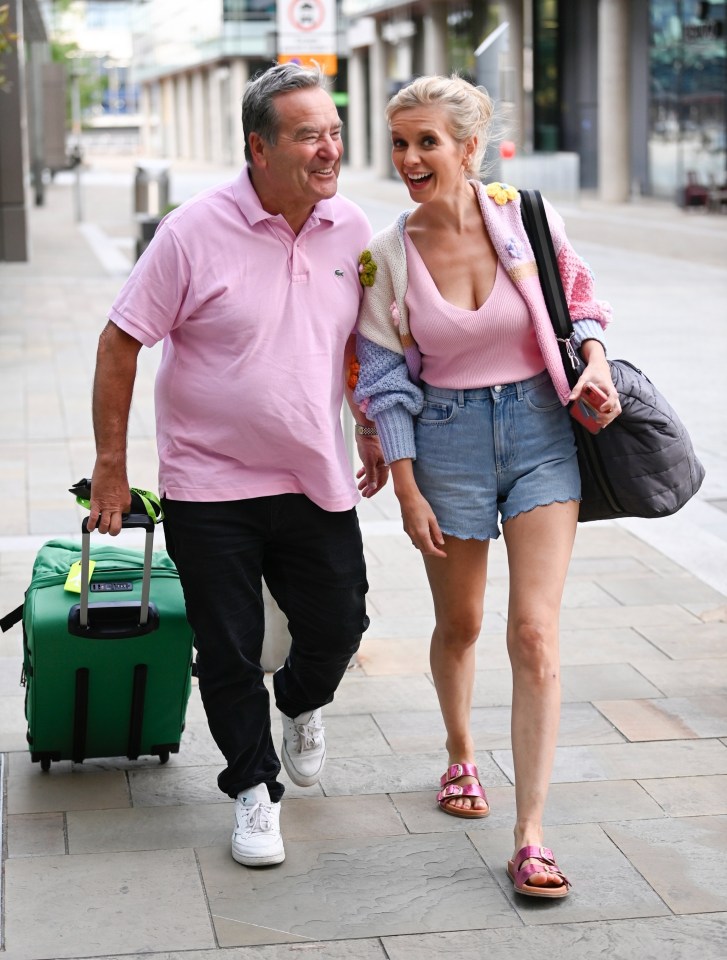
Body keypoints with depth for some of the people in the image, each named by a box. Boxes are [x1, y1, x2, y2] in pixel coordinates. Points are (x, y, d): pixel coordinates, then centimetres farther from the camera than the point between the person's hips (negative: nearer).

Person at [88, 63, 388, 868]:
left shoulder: (351, 229, 1)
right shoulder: (196, 231, -14)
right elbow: (121, 342, -9)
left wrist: (371, 430, 18)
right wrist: (111, 462, -8)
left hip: (316, 484, 4)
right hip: (210, 487, -3)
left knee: (338, 626, 8)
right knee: (228, 654, 4)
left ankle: (301, 703, 43)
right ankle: (255, 788, 24)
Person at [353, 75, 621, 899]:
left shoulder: (525, 216, -8)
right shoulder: (386, 256, -7)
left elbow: (578, 298, 9)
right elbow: (385, 382, -2)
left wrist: (595, 360, -10)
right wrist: (407, 491, -3)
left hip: (541, 429, -1)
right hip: (447, 440, 1)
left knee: (535, 632, -7)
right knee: (459, 623, 16)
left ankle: (530, 838, -3)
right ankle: (460, 755, 46)